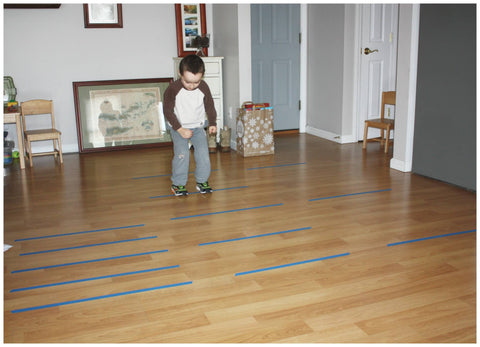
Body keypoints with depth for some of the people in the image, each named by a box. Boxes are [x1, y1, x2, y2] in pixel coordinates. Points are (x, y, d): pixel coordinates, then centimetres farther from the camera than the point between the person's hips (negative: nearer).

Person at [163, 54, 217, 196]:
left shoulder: (203, 87, -11)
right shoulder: (173, 89, -20)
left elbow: (209, 106, 5)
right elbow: (168, 111, -16)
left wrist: (212, 123, -1)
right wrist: (180, 129, -20)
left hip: (198, 126, 3)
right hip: (178, 128, -3)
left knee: (203, 152, -7)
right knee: (181, 154, -15)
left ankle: (202, 181, 10)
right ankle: (178, 184, 0)